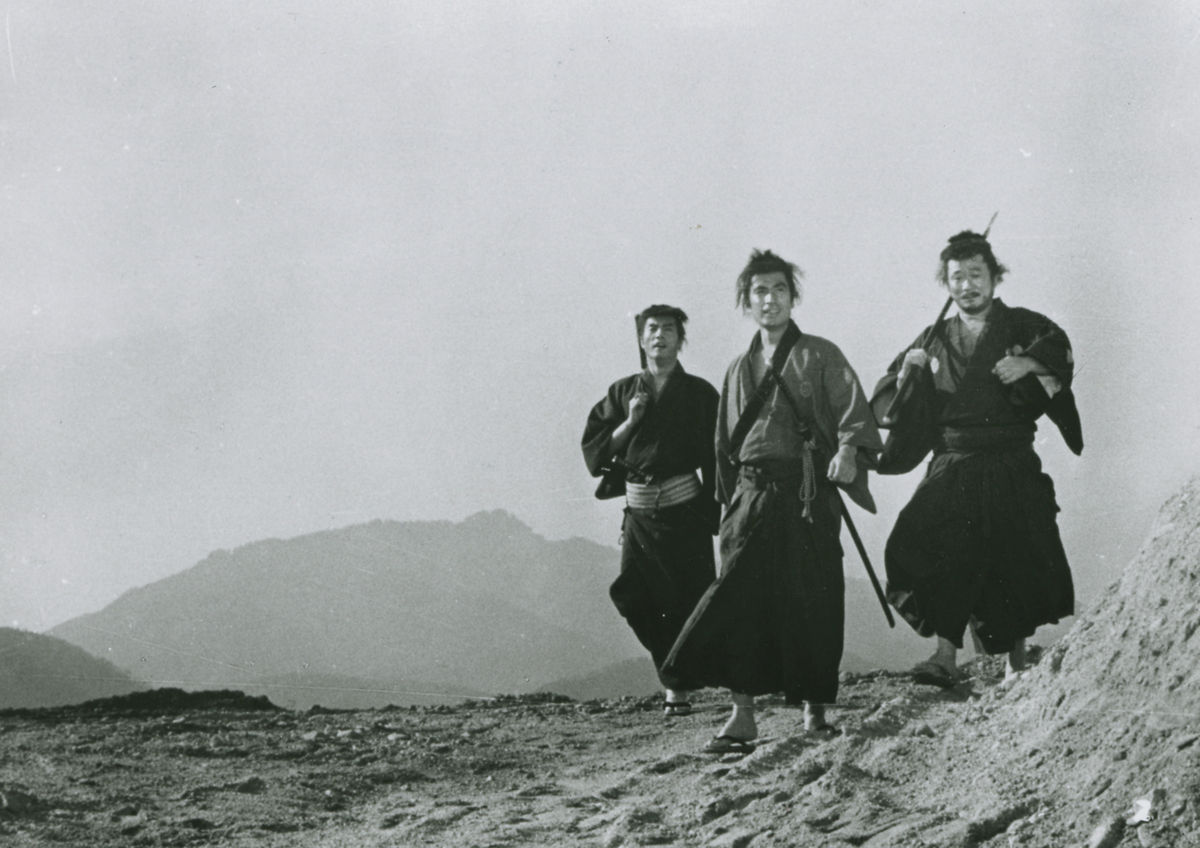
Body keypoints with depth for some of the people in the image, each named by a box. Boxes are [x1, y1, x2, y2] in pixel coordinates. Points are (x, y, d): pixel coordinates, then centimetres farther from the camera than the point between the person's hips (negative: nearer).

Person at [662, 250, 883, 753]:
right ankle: (741, 715, -10)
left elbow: (854, 413, -7)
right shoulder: (739, 371, 19)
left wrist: (848, 450, -27)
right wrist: (728, 506, 17)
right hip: (751, 495, 3)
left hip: (808, 495, -3)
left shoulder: (820, 357, 5)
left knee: (811, 600, -3)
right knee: (740, 597, -10)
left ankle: (814, 706, 12)